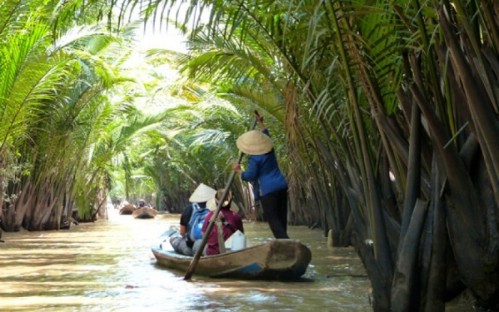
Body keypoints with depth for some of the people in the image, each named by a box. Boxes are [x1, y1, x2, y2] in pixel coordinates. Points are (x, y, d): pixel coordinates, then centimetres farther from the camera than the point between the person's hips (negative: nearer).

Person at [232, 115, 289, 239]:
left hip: (268, 190, -8)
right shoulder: (269, 150, 9)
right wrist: (260, 123, 36)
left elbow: (250, 176, -12)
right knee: (281, 217, 11)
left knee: (273, 219, -5)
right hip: (281, 186, 8)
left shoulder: (254, 158, -14)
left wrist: (238, 170, 3)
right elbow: (266, 134, 26)